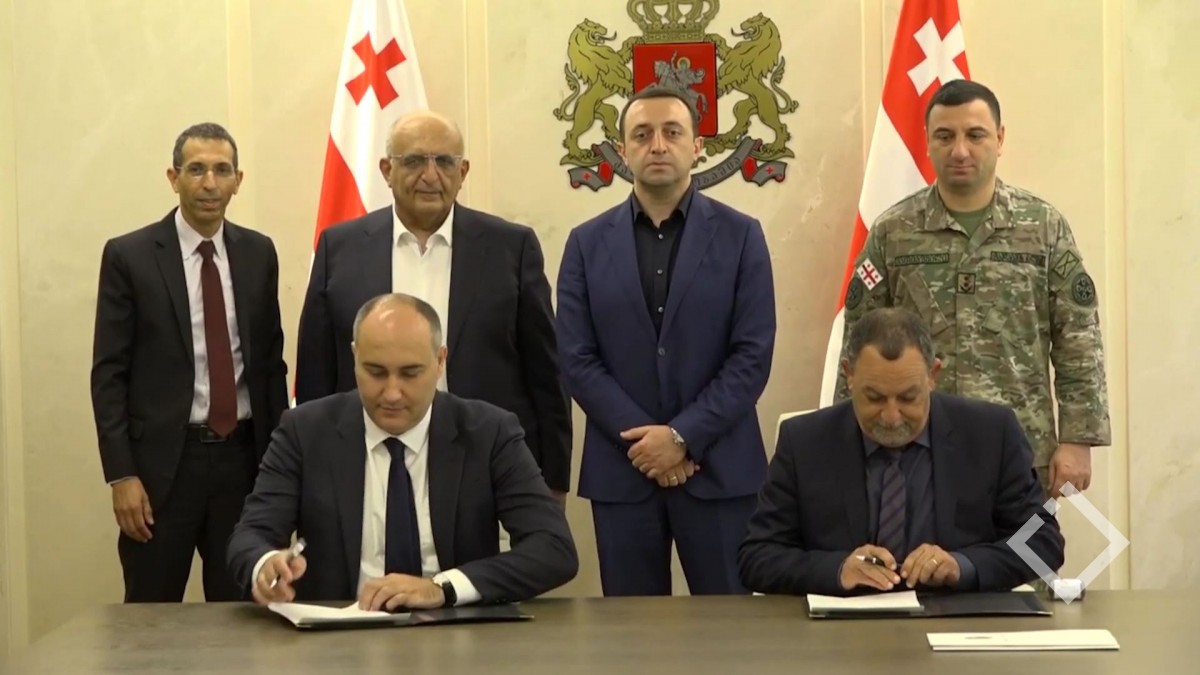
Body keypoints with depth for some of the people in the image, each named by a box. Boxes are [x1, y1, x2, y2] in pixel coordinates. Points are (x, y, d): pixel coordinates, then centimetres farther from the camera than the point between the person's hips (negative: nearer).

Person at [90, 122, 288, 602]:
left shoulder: (258, 253, 7)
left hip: (244, 455, 3)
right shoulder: (128, 256, -4)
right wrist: (121, 475, -11)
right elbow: (109, 373, -5)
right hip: (163, 460, -3)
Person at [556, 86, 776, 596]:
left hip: (719, 467, -1)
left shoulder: (740, 236, 2)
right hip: (621, 468, 1)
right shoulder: (588, 243, 6)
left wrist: (683, 436, -12)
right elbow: (576, 360, 0)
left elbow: (753, 355, -5)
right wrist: (641, 439, -10)